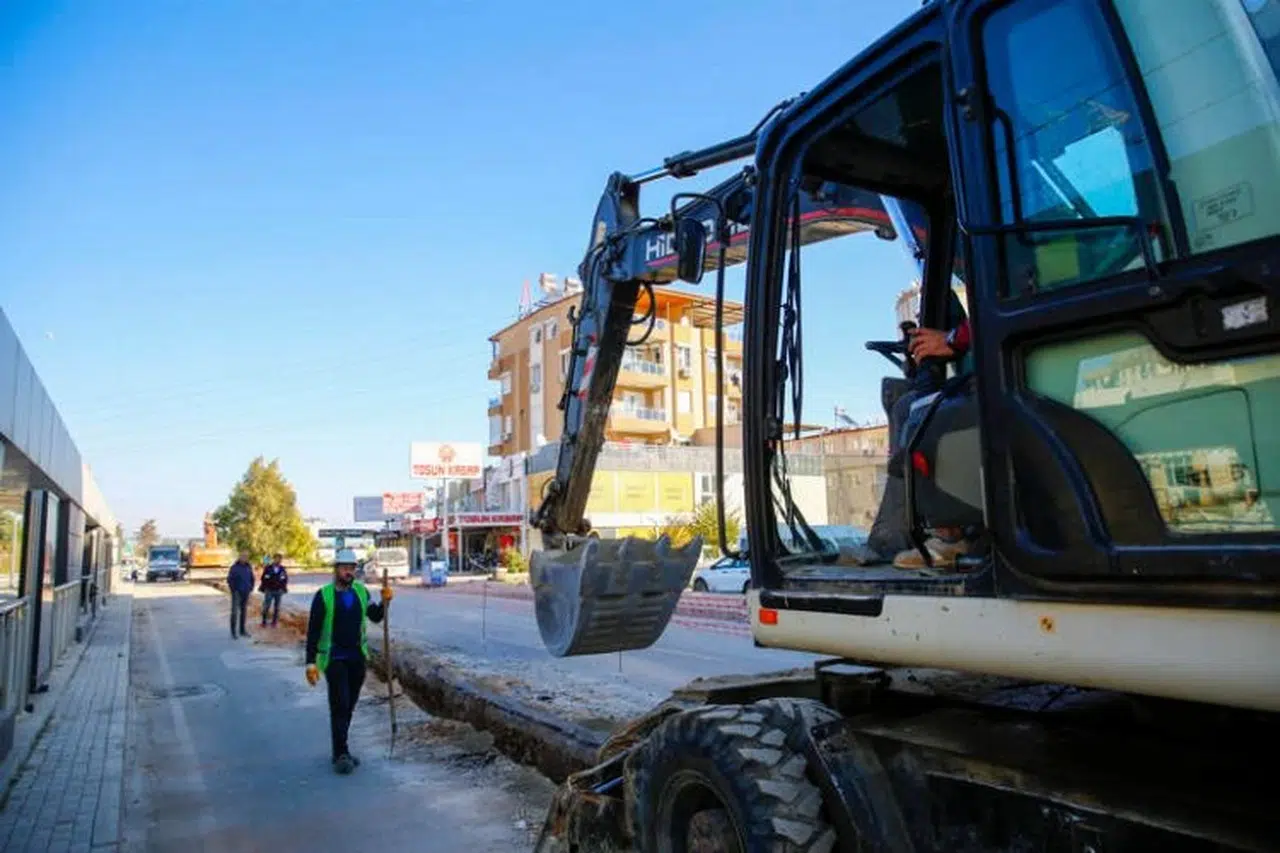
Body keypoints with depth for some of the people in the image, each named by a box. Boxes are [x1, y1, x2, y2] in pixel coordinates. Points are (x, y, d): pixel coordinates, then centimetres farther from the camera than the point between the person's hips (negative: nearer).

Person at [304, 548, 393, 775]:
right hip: (334, 659, -4)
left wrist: (385, 601, -11)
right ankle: (341, 755, -1)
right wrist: (311, 663, -10)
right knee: (340, 705, -10)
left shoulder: (361, 591, 5)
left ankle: (339, 751, 25)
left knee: (348, 707, 12)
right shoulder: (324, 596, -8)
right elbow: (313, 631, -7)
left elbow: (376, 617, 7)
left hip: (357, 658, 5)